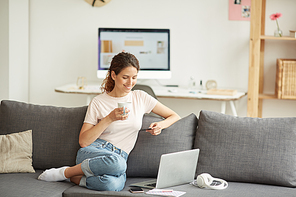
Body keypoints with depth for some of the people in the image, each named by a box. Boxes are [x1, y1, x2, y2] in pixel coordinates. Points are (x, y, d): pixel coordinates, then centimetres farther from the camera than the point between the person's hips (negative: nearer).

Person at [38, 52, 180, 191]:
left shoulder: (140, 98, 9)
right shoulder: (98, 102, 1)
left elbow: (174, 116, 16)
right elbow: (83, 141, -6)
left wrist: (160, 125, -7)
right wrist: (110, 118, -14)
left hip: (119, 158, 1)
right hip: (92, 152, -1)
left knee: (114, 184, -39)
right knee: (117, 163, -41)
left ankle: (76, 178, -12)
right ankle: (65, 172, -17)